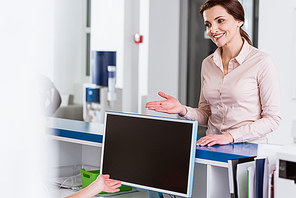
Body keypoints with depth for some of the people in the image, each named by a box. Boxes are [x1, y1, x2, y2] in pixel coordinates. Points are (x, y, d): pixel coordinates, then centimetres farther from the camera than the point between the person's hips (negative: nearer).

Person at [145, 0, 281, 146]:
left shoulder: (261, 62, -6)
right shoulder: (208, 64, 11)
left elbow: (272, 118, -7)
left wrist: (230, 136, -15)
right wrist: (183, 110, -2)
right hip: (214, 150, 4)